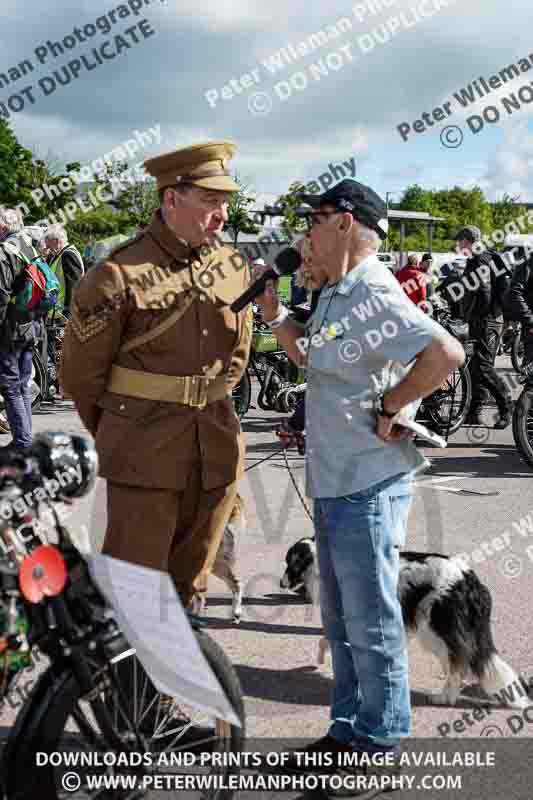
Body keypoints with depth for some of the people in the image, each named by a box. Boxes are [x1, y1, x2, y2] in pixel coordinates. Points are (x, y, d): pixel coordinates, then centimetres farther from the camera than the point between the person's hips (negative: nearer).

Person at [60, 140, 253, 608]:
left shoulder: (234, 266, 4)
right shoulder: (120, 274, -12)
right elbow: (81, 372, -3)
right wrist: (117, 437, 9)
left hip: (218, 451, 5)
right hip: (145, 458, -5)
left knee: (189, 582, 17)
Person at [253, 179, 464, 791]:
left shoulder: (375, 296, -18)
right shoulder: (334, 294, 13)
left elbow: (446, 353, -30)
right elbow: (311, 358, 27)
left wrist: (388, 406, -20)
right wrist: (274, 315, 14)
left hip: (368, 487, -10)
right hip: (333, 484, 10)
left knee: (370, 621, 3)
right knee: (340, 620, 19)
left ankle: (381, 743, 19)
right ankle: (349, 730, 33)